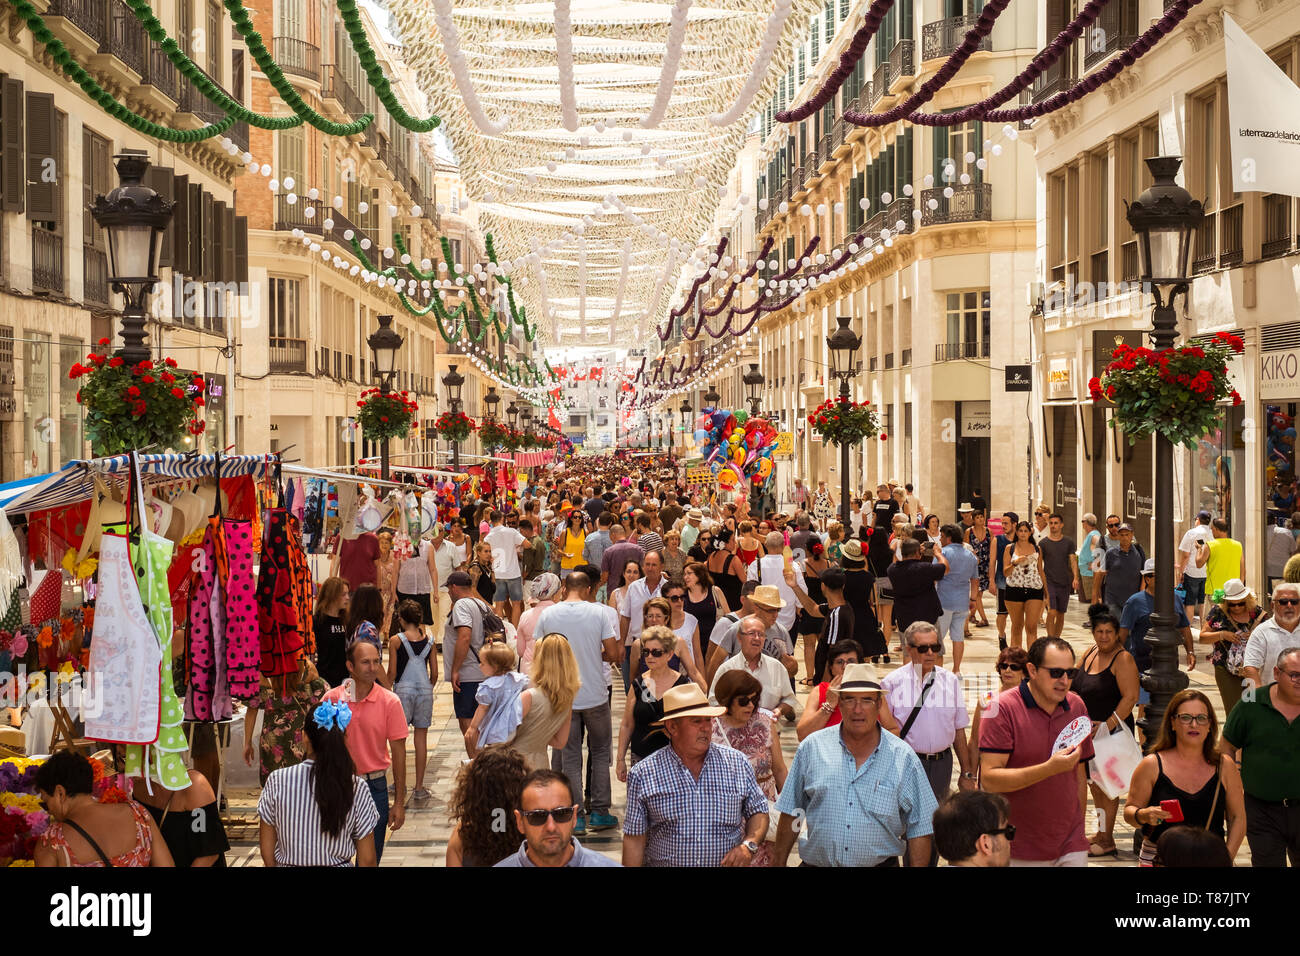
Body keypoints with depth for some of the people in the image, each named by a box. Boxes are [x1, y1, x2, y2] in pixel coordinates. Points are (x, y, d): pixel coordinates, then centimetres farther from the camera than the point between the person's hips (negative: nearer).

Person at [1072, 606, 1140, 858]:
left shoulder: (1123, 659, -14)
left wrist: (1108, 725, -24)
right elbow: (1075, 687, 19)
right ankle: (1102, 832, 27)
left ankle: (1107, 841, 5)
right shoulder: (1091, 652, 8)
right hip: (1088, 732, 8)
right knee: (1093, 781, 15)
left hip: (1112, 733, -8)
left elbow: (1131, 697, -21)